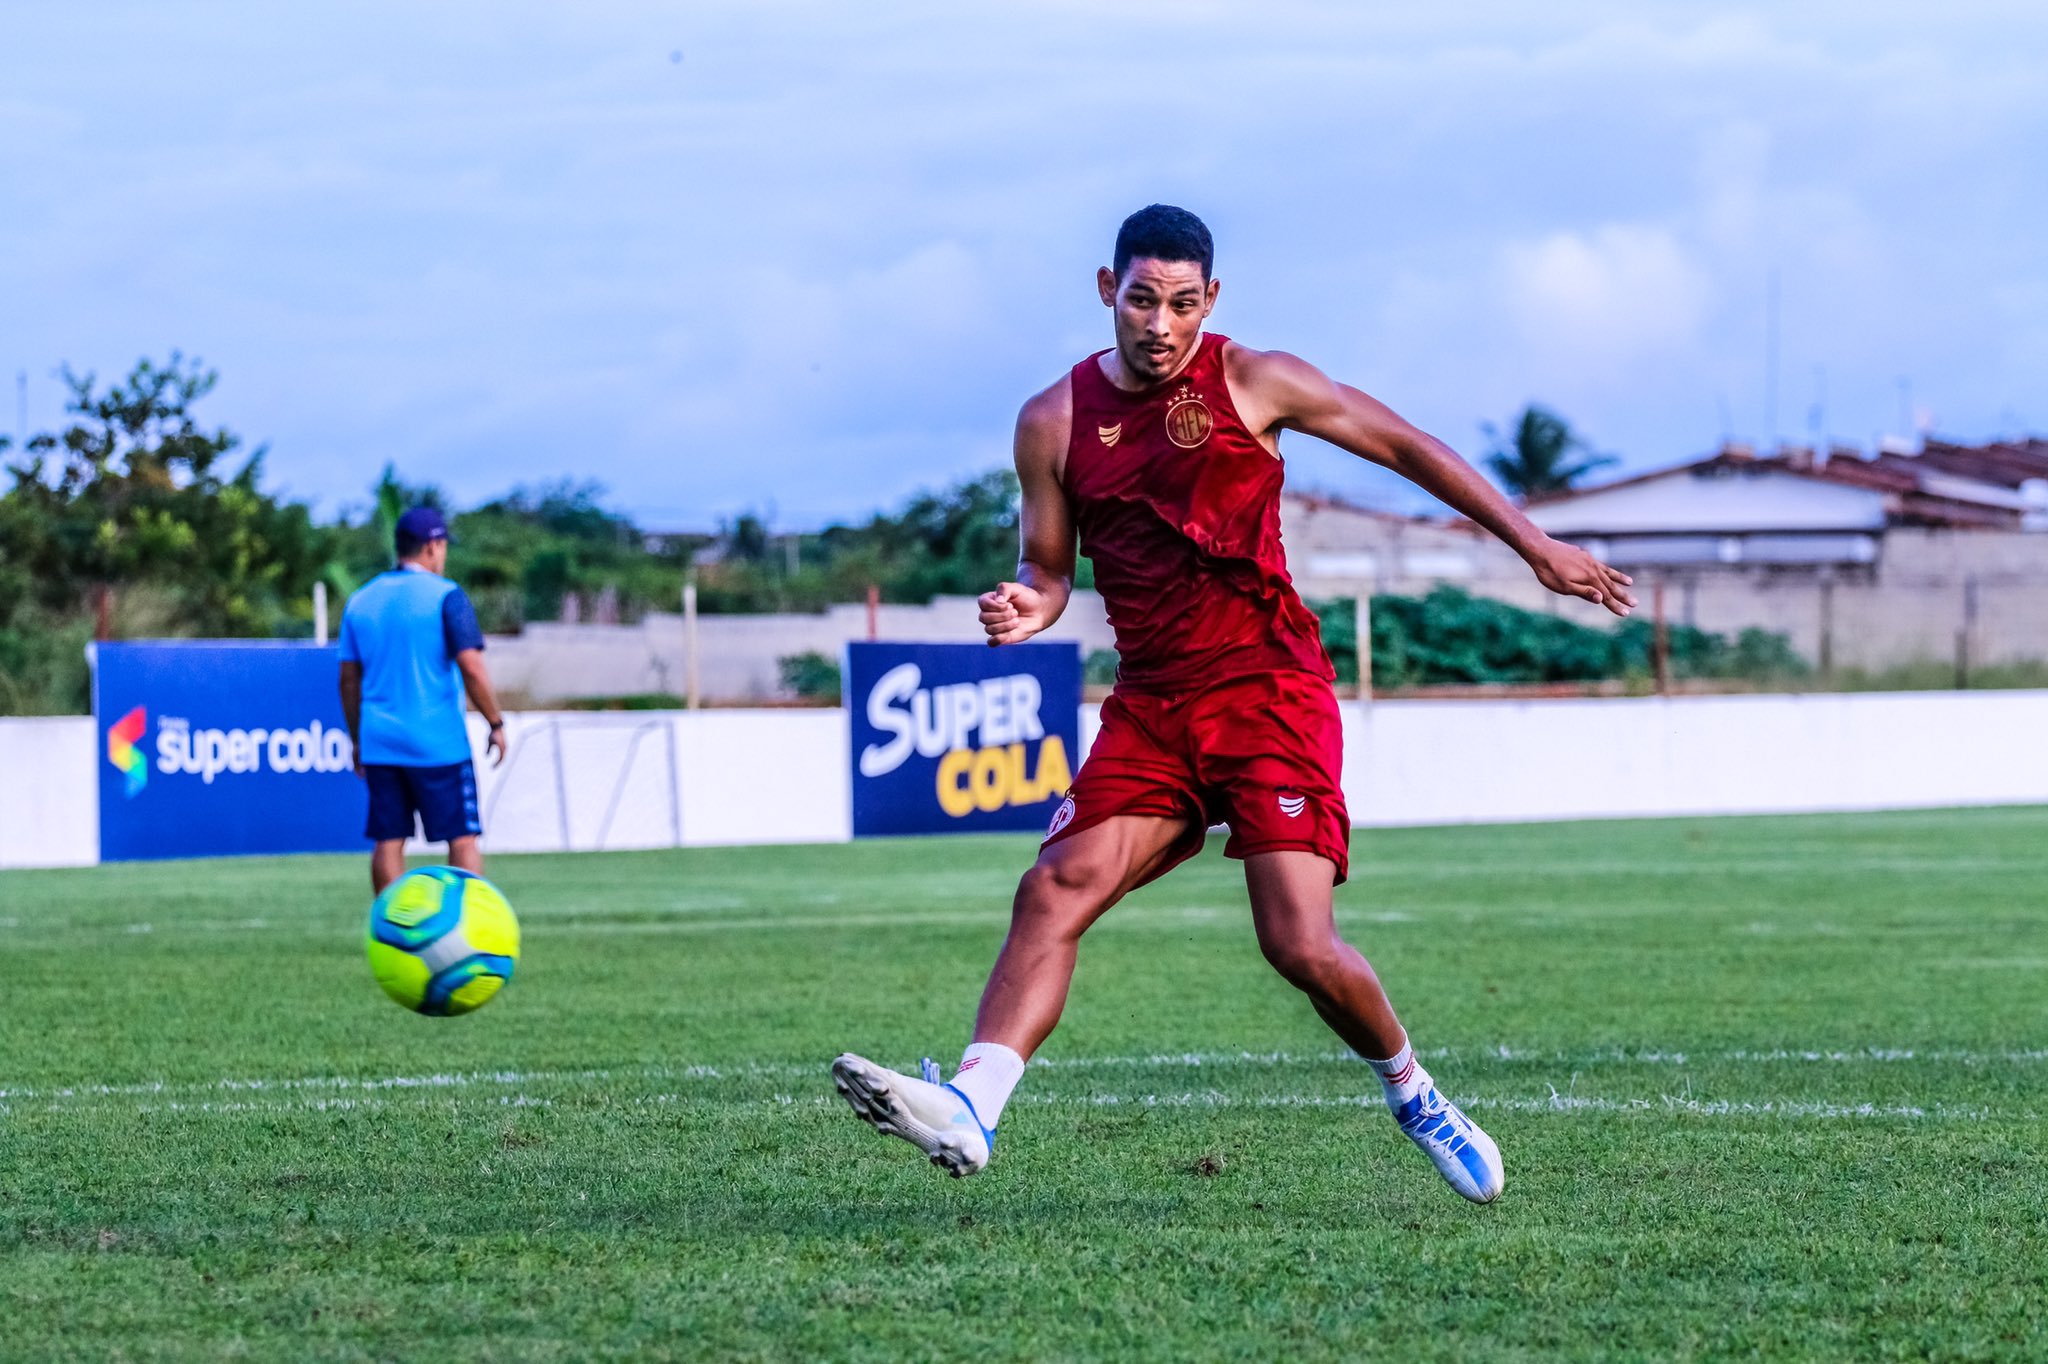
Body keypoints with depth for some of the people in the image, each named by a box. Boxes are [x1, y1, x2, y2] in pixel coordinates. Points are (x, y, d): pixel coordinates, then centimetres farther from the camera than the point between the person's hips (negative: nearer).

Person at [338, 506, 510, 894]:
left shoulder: (361, 600, 10)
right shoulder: (445, 596, -7)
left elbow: (349, 680, 12)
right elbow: (472, 669, -13)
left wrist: (358, 740, 20)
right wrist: (496, 724, -3)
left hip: (379, 744, 5)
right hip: (438, 744, -5)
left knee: (388, 842, 6)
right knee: (463, 840, 0)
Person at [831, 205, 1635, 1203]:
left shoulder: (1253, 383, -2)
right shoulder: (1055, 422, 6)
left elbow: (1406, 447, 6)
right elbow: (1049, 567, 14)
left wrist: (1535, 546, 6)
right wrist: (1027, 608, -11)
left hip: (1267, 687, -3)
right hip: (1151, 705, 3)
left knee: (1302, 946, -13)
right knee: (1056, 887, -18)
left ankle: (1412, 1095, 14)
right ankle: (968, 1109, -29)